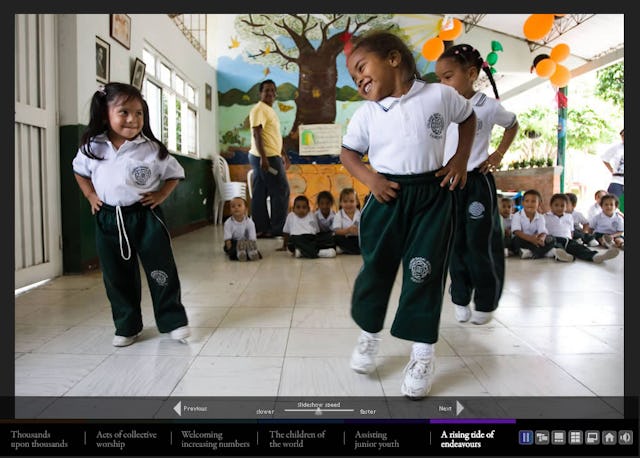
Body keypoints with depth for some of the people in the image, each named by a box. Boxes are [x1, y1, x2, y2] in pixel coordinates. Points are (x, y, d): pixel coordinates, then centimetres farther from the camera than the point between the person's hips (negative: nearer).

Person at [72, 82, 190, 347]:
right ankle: (127, 327, 24)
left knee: (161, 270, 1)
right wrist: (90, 196, 8)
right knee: (117, 276, 10)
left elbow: (175, 173, 5)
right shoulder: (93, 147, -1)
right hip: (108, 219, 3)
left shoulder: (152, 149, -9)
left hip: (145, 216, -2)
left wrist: (161, 195, -6)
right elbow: (79, 170, 19)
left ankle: (173, 320, 15)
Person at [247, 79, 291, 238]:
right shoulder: (259, 109, -10)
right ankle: (276, 229, -1)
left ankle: (261, 229, 12)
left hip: (271, 156, 10)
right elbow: (257, 134, -20)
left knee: (260, 194, 8)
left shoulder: (270, 110, 20)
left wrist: (283, 154, 24)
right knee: (281, 191, -6)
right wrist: (263, 157, -27)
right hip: (266, 158, -10)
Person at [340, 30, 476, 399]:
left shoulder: (440, 95, -2)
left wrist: (461, 160, 3)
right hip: (388, 197, 2)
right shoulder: (366, 114, 2)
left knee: (426, 273, -1)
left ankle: (424, 352, 13)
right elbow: (348, 152, 11)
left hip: (432, 196, -2)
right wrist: (369, 178, -8)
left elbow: (468, 117, 15)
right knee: (375, 269, 9)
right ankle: (370, 334, 31)